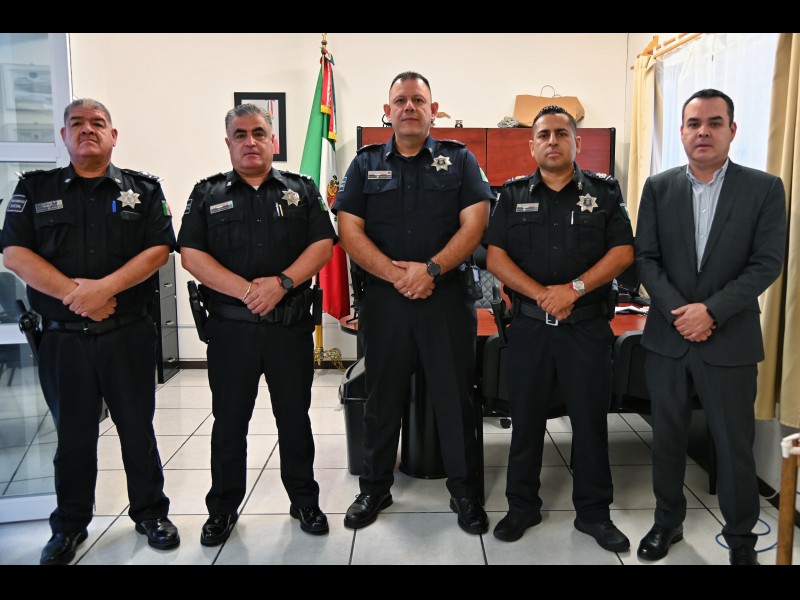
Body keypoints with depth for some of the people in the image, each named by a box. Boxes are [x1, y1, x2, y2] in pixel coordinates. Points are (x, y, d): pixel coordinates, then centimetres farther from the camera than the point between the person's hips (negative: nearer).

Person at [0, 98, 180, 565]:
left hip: (129, 334, -1)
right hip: (62, 338, 1)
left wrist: (105, 287, -18)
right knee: (72, 435, 12)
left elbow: (159, 249, -6)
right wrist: (74, 292, -16)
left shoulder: (143, 189, 5)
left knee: (138, 429, 9)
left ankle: (152, 513, 26)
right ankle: (70, 525, 29)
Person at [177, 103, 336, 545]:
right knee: (229, 421, 10)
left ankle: (305, 500, 26)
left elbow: (323, 244, -2)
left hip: (292, 326, 0)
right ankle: (222, 508, 26)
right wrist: (246, 290, -15)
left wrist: (282, 282, -17)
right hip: (230, 326, 0)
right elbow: (191, 254, -3)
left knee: (295, 417, 10)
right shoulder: (207, 194, 7)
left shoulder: (302, 190, 8)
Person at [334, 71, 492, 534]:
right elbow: (350, 229, 0)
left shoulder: (460, 160, 6)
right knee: (382, 399, 11)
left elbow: (475, 223, -4)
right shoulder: (366, 164, 9)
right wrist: (394, 272, -14)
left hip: (447, 297, -1)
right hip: (384, 299, 2)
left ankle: (466, 493, 21)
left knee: (456, 399, 6)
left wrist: (431, 269, -16)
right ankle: (375, 488, 28)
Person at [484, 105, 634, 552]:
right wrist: (541, 293, -15)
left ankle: (594, 511, 24)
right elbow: (495, 256, -2)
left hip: (588, 326, 0)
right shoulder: (514, 194, 6)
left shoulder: (605, 191, 5)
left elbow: (623, 251, -3)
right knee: (526, 418, 9)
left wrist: (574, 288, -16)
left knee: (591, 420, 7)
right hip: (529, 326, 1)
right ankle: (523, 506, 25)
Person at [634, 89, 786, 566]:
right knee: (667, 438, 14)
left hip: (730, 341, -2)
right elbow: (646, 258, -1)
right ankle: (668, 521, 33)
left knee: (735, 446, 8)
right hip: (667, 337, 2)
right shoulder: (658, 188, 3)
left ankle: (741, 539, 28)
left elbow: (768, 263, -8)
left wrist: (711, 310, -18)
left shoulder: (765, 188, -2)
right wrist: (676, 311, -14)